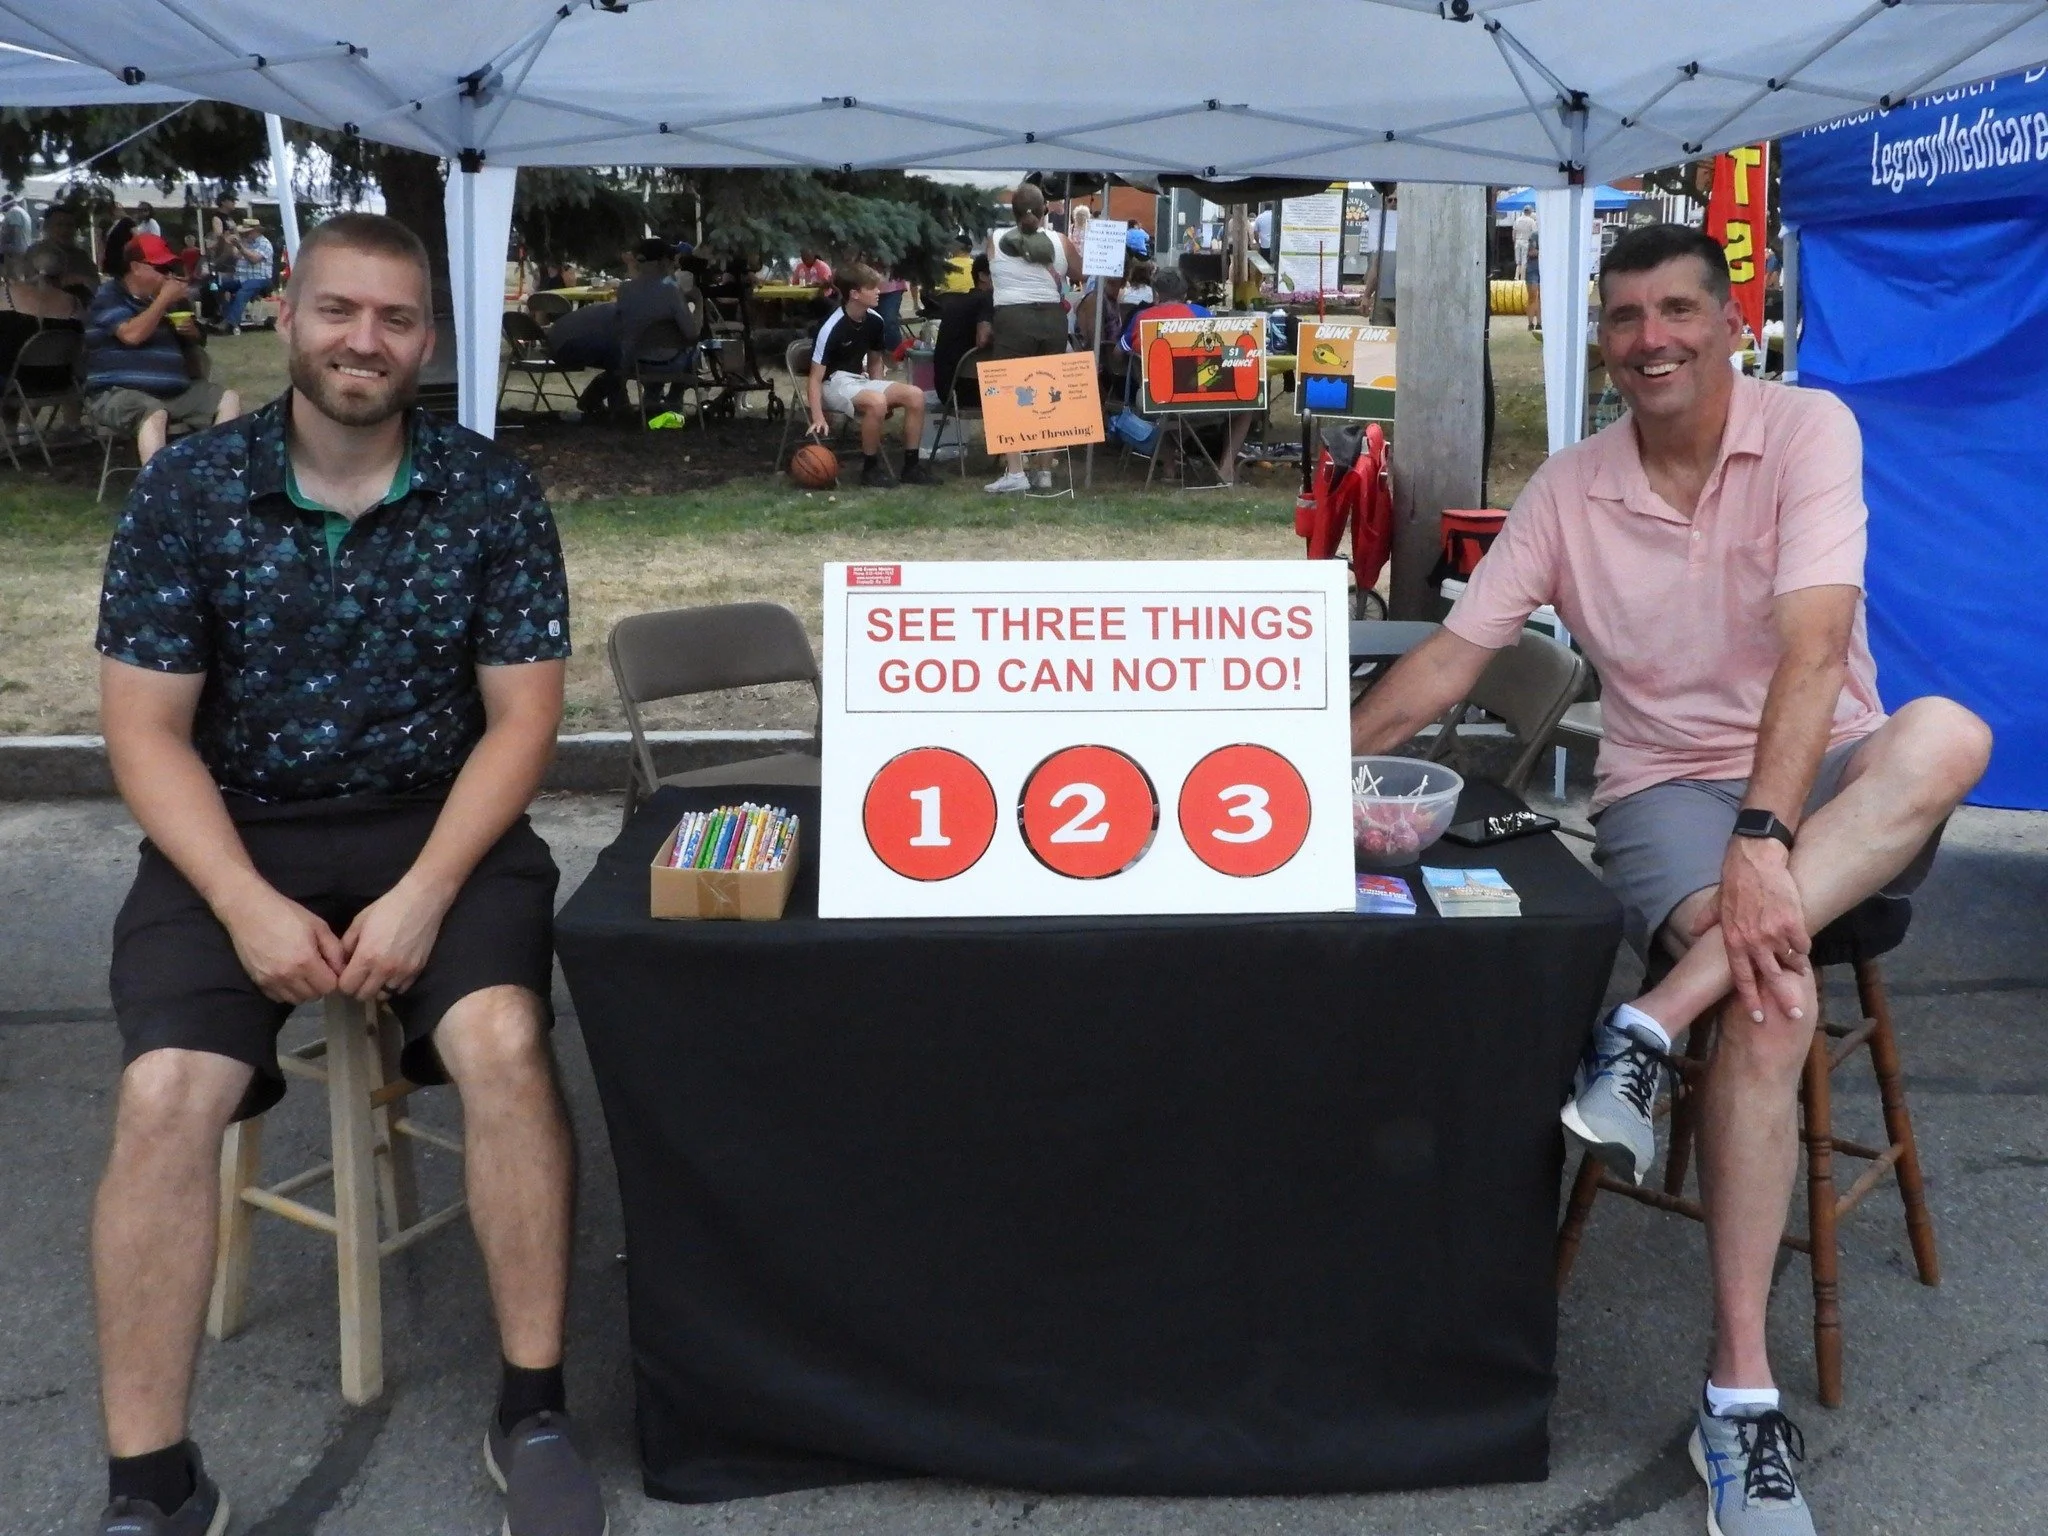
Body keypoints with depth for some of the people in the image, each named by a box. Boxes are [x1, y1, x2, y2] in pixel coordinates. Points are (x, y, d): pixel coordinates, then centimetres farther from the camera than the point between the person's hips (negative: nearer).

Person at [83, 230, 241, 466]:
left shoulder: (165, 296, 20)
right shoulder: (110, 295, -2)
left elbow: (195, 341, 32)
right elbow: (132, 334, -20)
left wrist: (190, 331, 7)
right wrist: (163, 300, -13)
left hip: (174, 390, 7)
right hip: (117, 391, -7)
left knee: (229, 399, -7)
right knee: (155, 414, -39)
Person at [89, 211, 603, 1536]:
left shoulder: (493, 495, -2)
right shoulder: (187, 490, -2)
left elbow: (522, 715, -4)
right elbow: (146, 729, -4)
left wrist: (424, 894, -18)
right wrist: (249, 904, -18)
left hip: (440, 825, 0)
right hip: (233, 838, 1)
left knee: (503, 1041, -28)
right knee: (165, 1094, -23)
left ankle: (535, 1411, -10)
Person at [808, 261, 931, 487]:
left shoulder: (874, 321, 1)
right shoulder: (832, 328, -20)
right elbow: (815, 378, -19)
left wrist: (883, 393, 11)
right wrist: (818, 418, -29)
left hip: (861, 381, 7)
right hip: (833, 384, -7)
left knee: (915, 396, -11)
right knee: (876, 402, -35)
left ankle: (911, 466, -5)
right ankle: (870, 468, -18)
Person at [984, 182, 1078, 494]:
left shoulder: (995, 239, 3)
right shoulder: (1059, 241, 5)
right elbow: (1081, 271, 19)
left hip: (1013, 319, -3)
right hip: (1053, 318, 3)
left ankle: (1014, 471, -12)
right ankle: (1044, 470, 14)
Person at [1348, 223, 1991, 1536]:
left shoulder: (1809, 431, -7)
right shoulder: (1571, 489, 3)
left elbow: (1812, 645, -21)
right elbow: (1453, 655, 5)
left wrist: (1764, 839, -34)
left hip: (1831, 785, 0)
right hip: (1669, 789, 0)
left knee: (1947, 734, -36)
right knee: (1772, 995, -32)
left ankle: (1655, 1021, -37)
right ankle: (1741, 1393, -26)